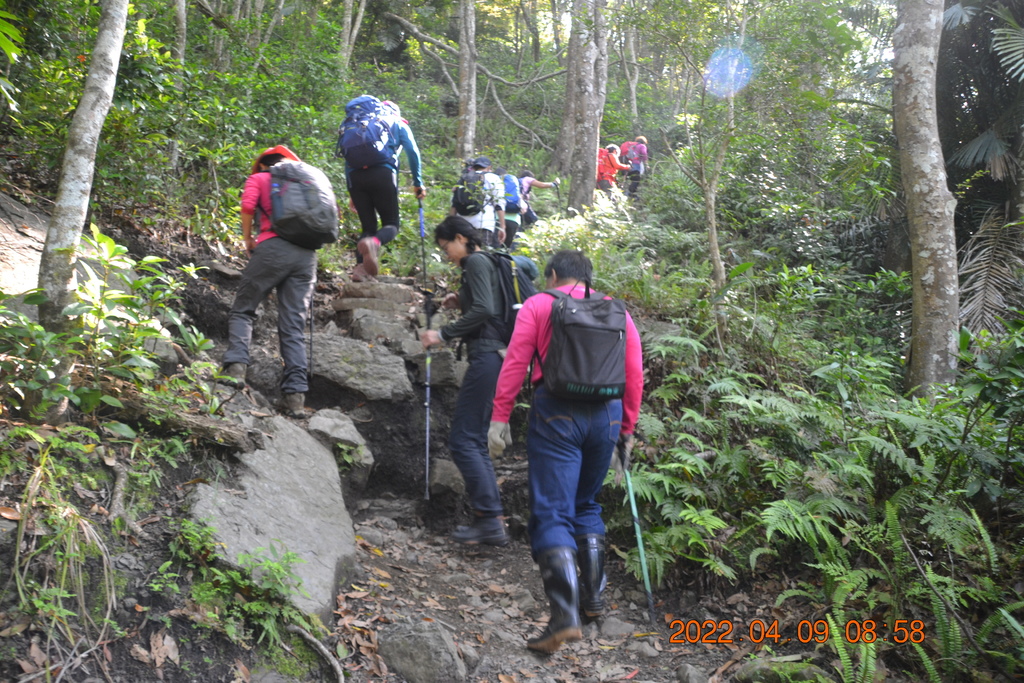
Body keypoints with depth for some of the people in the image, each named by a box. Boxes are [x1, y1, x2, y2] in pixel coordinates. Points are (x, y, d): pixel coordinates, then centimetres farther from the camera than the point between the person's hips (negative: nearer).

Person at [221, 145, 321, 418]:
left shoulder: (258, 179, 15)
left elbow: (248, 206, -3)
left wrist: (247, 239, 8)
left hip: (273, 248, -3)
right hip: (307, 255, 4)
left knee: (242, 310, 9)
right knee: (293, 327, 2)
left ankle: (236, 365, -14)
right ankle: (296, 395, -9)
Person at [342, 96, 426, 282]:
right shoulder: (398, 123, 22)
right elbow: (413, 153, 8)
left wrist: (353, 193, 24)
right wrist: (418, 183, 12)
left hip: (354, 175, 4)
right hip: (383, 172, -3)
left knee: (368, 226, 11)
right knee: (391, 223, 3)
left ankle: (360, 268, -11)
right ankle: (374, 243, -32)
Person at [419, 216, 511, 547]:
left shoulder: (476, 261, -6)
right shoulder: (488, 261, 23)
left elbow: (484, 310, -19)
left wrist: (443, 334, -15)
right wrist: (463, 301, 19)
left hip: (487, 357, -10)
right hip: (495, 357, 10)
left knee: (463, 439, -9)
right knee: (475, 440, 12)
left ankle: (490, 518, -10)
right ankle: (490, 520, 13)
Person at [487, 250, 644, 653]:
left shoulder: (538, 306, 5)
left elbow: (515, 363, -4)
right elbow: (634, 376, 11)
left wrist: (499, 418, -2)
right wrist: (627, 430, 18)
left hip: (556, 412, -4)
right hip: (606, 413, 4)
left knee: (552, 514, -4)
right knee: (587, 504, 22)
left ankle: (565, 616, -14)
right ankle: (594, 597, 26)